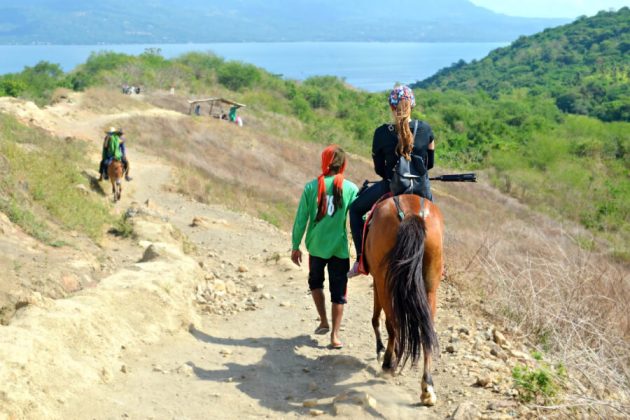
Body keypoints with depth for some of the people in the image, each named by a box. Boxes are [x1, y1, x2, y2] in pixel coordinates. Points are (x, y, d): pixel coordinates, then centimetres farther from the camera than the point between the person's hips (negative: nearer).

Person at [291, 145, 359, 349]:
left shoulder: (311, 187, -6)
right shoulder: (351, 189, -7)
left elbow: (301, 219, -3)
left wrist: (295, 246, 7)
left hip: (316, 246, 1)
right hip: (339, 248, -1)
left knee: (315, 282, 25)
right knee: (338, 291, 7)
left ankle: (324, 322, 25)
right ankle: (334, 335, 8)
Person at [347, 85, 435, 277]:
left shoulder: (381, 133, -12)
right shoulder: (426, 129, -7)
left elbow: (379, 169, -1)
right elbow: (430, 163, 6)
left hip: (390, 188, -2)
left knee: (355, 209, 22)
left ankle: (361, 259, 14)